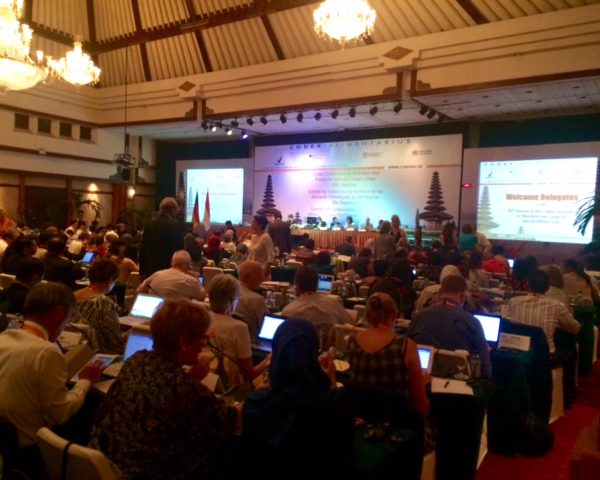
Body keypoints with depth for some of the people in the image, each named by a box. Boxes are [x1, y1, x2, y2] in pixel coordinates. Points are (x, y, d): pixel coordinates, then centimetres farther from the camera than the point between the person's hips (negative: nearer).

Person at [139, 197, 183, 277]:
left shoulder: (149, 225, 8)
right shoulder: (176, 225, -10)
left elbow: (142, 249, 11)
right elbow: (179, 250, -11)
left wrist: (143, 271, 18)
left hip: (150, 270, 6)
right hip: (169, 270, -5)